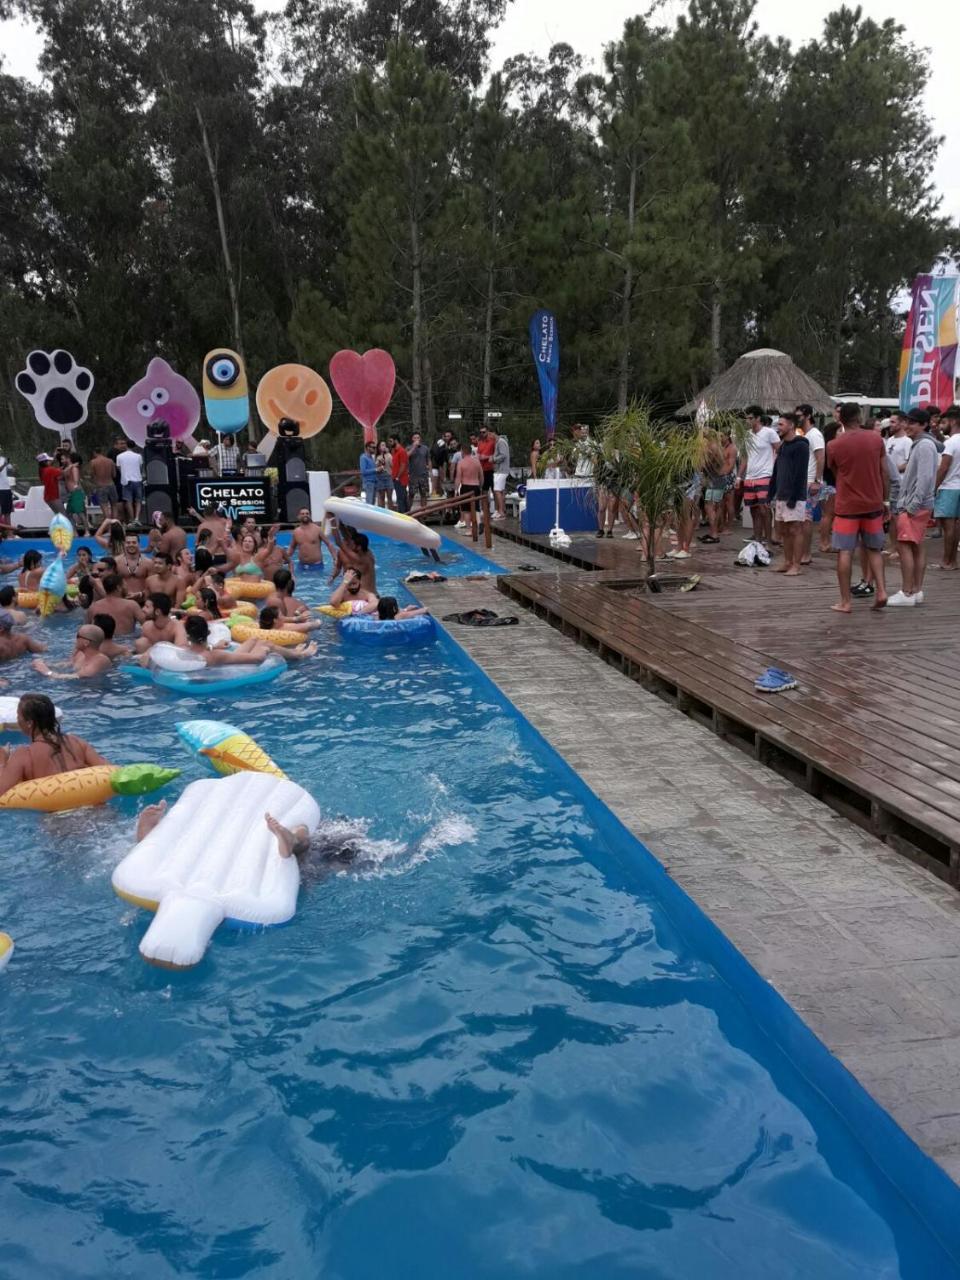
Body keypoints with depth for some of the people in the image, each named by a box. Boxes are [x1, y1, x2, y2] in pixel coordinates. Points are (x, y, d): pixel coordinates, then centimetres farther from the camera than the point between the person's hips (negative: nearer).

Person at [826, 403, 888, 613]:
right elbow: (884, 473, 3)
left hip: (847, 506, -3)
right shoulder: (876, 438, -1)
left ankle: (845, 602, 3)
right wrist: (886, 500, 11)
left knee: (844, 553, 2)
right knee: (874, 549, 17)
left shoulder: (834, 445, -7)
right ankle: (881, 591, 7)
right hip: (873, 504, 3)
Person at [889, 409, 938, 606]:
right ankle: (916, 591, 15)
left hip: (916, 506, -10)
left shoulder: (925, 445, -14)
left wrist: (912, 506, -22)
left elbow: (925, 478, -21)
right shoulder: (919, 444, 17)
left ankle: (907, 593, -9)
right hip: (915, 505, 10)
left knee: (904, 546, -10)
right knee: (917, 547, 10)